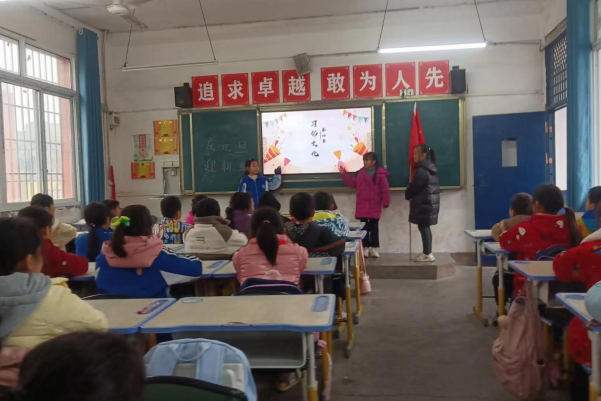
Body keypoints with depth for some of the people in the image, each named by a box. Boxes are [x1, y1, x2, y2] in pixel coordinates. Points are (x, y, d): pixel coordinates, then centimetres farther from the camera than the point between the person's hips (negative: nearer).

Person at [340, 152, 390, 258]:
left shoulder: (380, 174, -9)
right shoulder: (360, 173, 7)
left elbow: (385, 190, -9)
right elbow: (351, 183, 12)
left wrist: (385, 202, -12)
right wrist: (344, 173, 5)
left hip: (374, 207, -4)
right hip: (362, 207, 4)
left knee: (374, 228, 5)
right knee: (364, 228, 7)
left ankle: (374, 248, 11)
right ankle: (366, 248, 13)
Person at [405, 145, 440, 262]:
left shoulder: (422, 170, -18)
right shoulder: (431, 168, 14)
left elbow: (414, 186, -15)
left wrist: (408, 195, 5)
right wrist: (411, 195, 20)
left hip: (424, 204, -10)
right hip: (430, 202, 10)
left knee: (423, 227, -5)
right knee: (425, 227, 14)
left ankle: (428, 254, -3)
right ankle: (427, 253, 19)